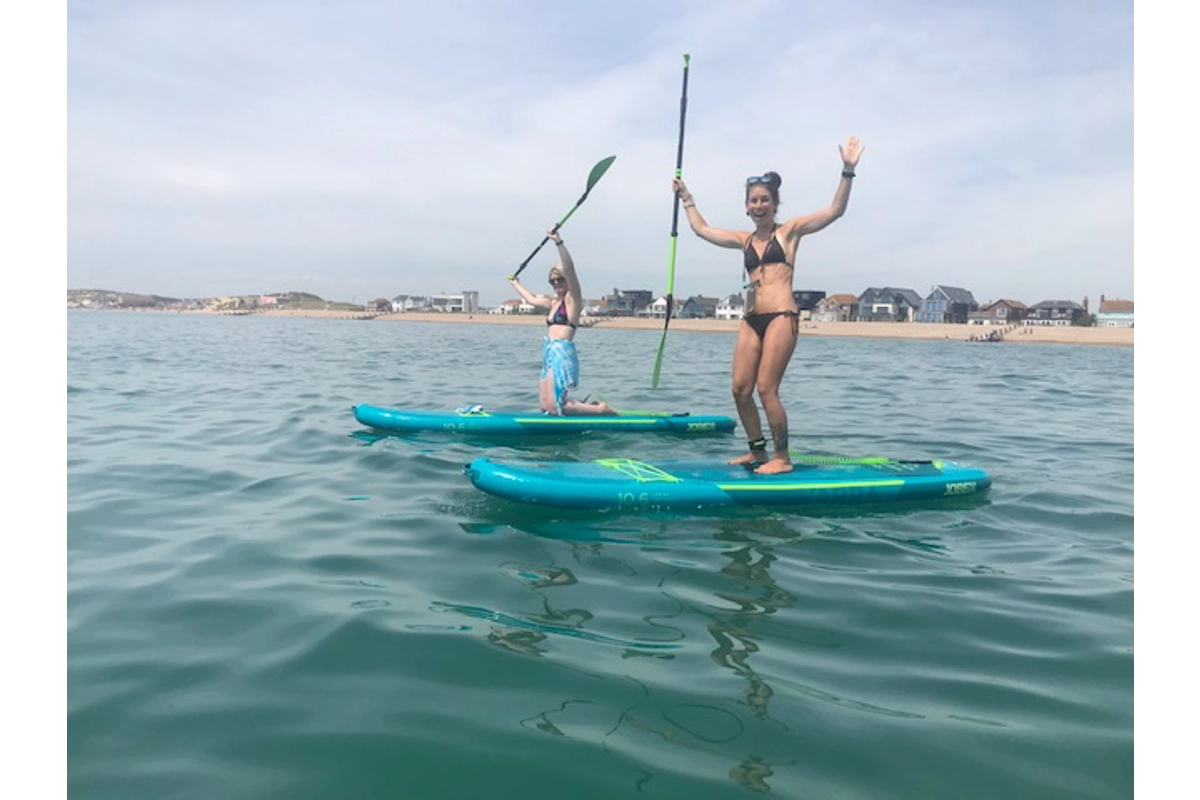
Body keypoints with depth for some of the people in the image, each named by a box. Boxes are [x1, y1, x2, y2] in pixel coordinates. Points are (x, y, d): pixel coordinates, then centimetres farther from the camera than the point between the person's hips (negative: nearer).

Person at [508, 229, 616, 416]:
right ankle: (586, 405, 18)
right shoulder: (554, 302, 21)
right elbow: (532, 299, 40)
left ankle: (602, 409, -3)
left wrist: (559, 243, -26)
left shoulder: (573, 299, -2)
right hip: (549, 355, 9)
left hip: (562, 354, -9)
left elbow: (570, 269, -17)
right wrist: (516, 284, 52)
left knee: (554, 407, -15)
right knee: (546, 407, 6)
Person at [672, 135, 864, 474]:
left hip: (781, 316, -5)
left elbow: (835, 210, -1)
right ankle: (757, 451, 18)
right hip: (750, 320, 6)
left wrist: (848, 171, -10)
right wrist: (686, 197, 35)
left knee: (766, 389, -10)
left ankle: (782, 458, 2)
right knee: (740, 390, 1)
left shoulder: (789, 231, 6)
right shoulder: (744, 239, 19)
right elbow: (701, 228, 29)